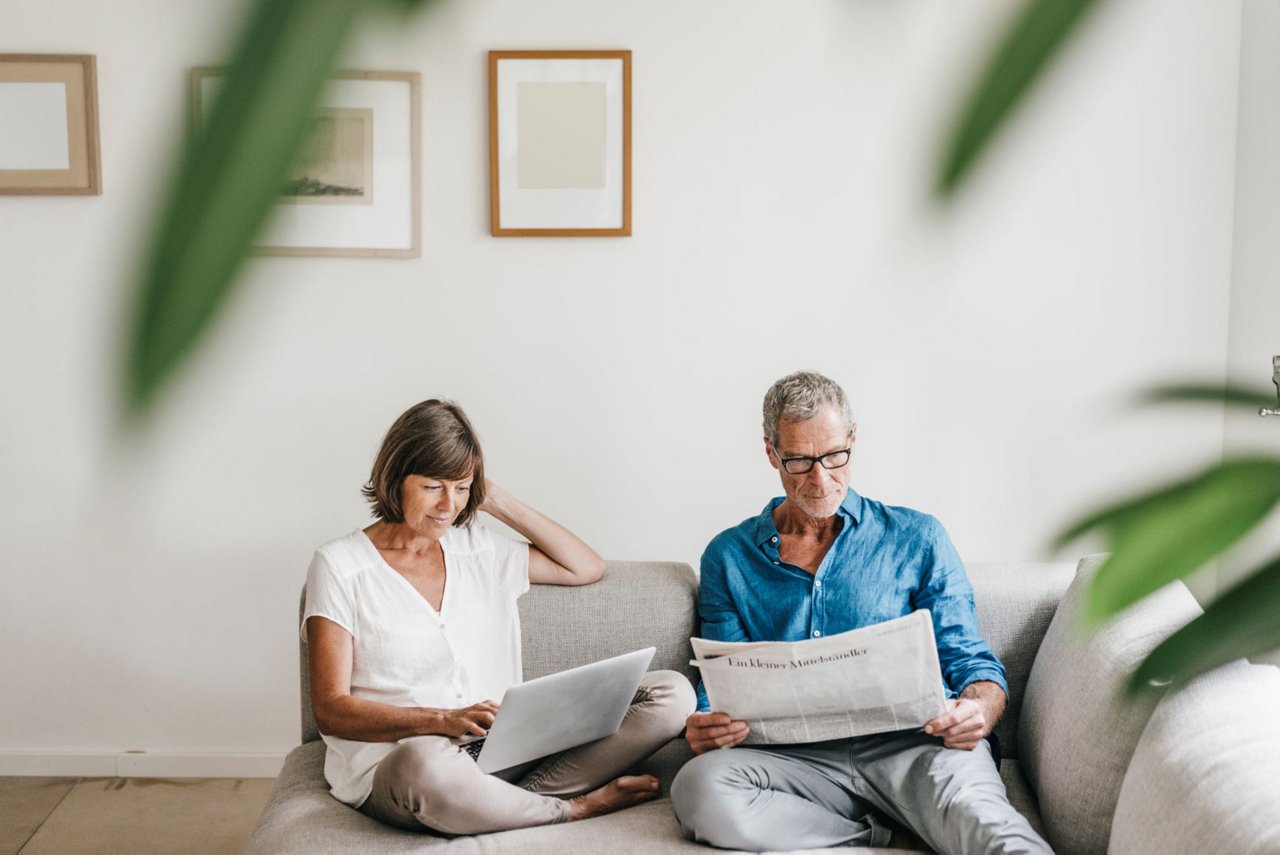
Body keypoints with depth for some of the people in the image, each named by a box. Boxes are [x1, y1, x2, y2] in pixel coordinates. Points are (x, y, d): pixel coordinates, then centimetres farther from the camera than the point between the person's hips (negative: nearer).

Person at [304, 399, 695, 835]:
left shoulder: (477, 550, 16)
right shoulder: (339, 566, 0)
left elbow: (587, 567, 24)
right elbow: (331, 710, -7)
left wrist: (500, 502, 15)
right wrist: (444, 720, -23)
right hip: (390, 762, -4)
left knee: (671, 693, -8)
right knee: (427, 766, -44)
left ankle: (522, 798, -21)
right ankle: (572, 808, -15)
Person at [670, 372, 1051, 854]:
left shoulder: (917, 538, 16)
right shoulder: (729, 557, 18)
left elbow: (970, 662, 12)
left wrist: (978, 711, -13)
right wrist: (704, 729, -10)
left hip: (910, 742, -4)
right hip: (797, 755, 5)